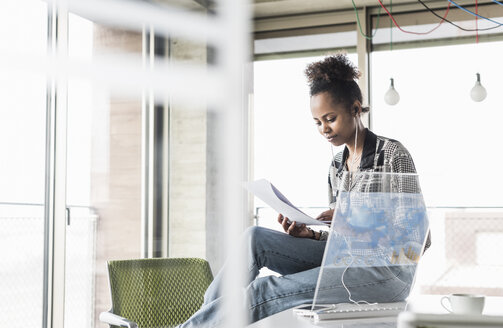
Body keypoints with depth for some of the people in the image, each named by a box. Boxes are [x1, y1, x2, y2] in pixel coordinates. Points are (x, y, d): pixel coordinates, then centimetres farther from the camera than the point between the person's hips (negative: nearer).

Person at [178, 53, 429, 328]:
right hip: (344, 260, 7)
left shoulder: (393, 154, -5)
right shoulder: (336, 166, 16)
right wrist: (311, 234, -5)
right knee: (255, 237, -14)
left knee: (266, 291, -24)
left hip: (388, 271, -7)